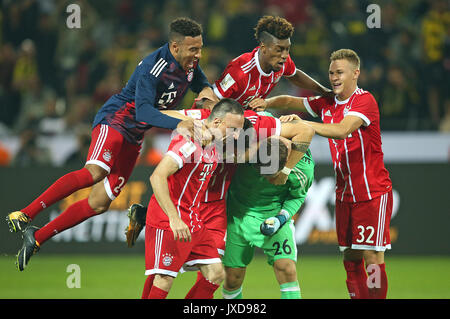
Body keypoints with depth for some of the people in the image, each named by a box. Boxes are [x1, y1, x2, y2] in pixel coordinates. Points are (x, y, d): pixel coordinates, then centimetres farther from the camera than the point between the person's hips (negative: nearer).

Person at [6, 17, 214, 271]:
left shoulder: (190, 63, 2)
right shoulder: (154, 67, -24)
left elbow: (201, 84, 24)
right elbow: (143, 110, -32)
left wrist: (207, 91, -1)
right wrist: (178, 124, -44)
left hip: (134, 136, 8)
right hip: (115, 119, -8)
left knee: (99, 203, 0)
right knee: (95, 172, -35)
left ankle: (37, 238, 7)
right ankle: (25, 215, -31)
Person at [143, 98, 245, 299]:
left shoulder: (212, 147, 8)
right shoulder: (190, 143, -20)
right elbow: (157, 177, -29)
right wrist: (174, 219, -35)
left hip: (193, 221, 9)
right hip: (168, 221, -9)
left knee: (216, 275, 5)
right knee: (164, 279, -13)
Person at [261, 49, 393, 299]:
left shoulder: (365, 101, -13)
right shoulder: (327, 103, 9)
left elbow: (341, 130, -28)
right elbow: (290, 101, 18)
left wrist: (303, 123, -32)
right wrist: (266, 104, -2)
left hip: (373, 191, -7)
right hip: (345, 192, 7)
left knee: (372, 257, -10)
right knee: (351, 258, 6)